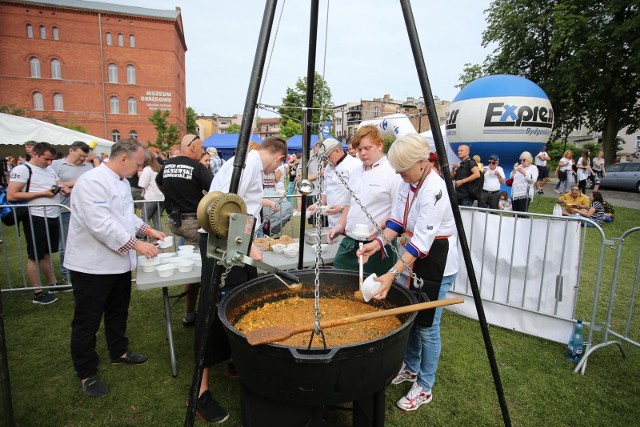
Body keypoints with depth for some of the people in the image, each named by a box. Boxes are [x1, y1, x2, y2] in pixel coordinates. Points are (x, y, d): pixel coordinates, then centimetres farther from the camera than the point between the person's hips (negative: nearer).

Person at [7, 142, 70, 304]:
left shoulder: (50, 169, 11)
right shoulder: (22, 169, -11)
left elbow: (57, 186, 23)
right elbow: (11, 196, -17)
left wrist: (62, 189, -2)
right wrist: (42, 194, -20)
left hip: (53, 217, 7)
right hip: (36, 218, -7)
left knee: (46, 253, 19)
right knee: (35, 256, 3)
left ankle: (52, 283, 31)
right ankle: (38, 293, 13)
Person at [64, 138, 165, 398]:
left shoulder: (122, 182, 9)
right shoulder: (92, 181, -22)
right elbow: (100, 224, -30)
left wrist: (148, 231, 8)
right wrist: (135, 244, -26)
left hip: (118, 262, 9)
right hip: (92, 266, -9)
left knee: (118, 313, 23)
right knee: (87, 322, 8)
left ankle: (119, 352, 42)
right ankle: (86, 373, 24)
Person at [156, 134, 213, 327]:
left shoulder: (167, 165, 7)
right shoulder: (197, 168, -13)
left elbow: (159, 183, 27)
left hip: (173, 220, 7)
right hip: (192, 221, -7)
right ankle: (189, 314, 11)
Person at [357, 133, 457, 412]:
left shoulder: (434, 190, -27)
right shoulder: (408, 183, 0)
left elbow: (422, 241, -31)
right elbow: (398, 220, 5)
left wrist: (392, 274, -35)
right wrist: (379, 242, -11)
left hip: (437, 262, -9)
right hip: (415, 257, 9)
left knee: (427, 325, 3)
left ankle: (424, 388, 24)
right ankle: (410, 368, 42)